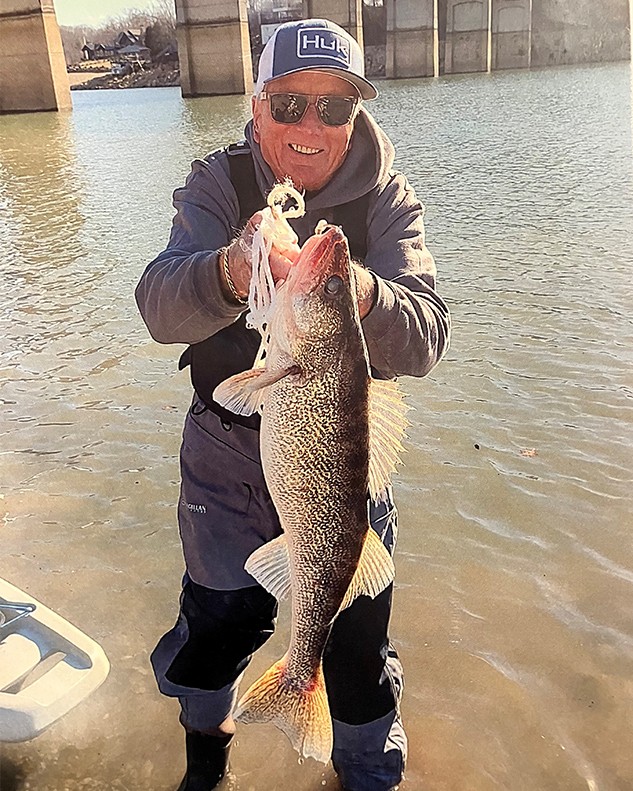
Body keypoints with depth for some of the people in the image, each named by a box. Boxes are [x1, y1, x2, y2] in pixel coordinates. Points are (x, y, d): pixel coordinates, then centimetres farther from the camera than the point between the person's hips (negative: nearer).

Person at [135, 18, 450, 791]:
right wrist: (232, 270, -49)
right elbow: (160, 307, -27)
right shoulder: (218, 184, -9)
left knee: (357, 637, 10)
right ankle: (205, 728, 53)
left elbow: (424, 339, -25)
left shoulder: (385, 199, -10)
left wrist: (361, 294, -47)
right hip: (228, 448, 1)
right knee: (216, 619, 16)